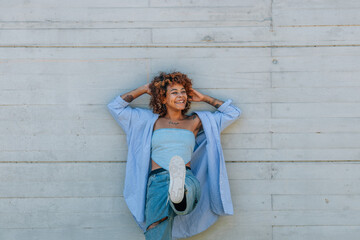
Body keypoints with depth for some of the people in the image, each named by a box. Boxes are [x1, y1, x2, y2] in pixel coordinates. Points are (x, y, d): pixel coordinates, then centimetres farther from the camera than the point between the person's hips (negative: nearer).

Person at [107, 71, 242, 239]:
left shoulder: (195, 122, 21)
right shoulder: (152, 121, 19)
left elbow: (233, 112, 28)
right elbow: (115, 107, 22)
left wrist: (204, 98, 27)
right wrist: (143, 89, 23)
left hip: (188, 178, 0)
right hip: (157, 180, 1)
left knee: (189, 186, -43)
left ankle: (179, 192, -74)